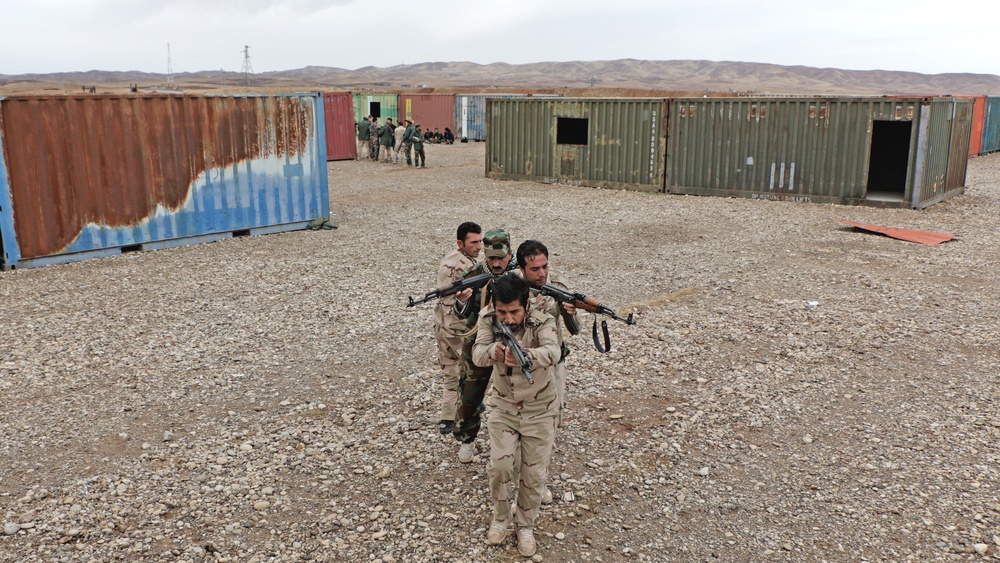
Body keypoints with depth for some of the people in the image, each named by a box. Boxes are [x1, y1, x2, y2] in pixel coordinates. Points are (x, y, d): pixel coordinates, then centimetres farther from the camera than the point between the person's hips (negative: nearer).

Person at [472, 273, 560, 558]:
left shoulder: (543, 322, -22)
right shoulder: (488, 318, -13)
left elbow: (552, 352, -41)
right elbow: (477, 355, -24)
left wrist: (524, 355, -62)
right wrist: (494, 351, -48)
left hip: (539, 411, -1)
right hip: (504, 408, 1)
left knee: (533, 475, 3)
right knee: (499, 466, -9)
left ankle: (525, 525, 29)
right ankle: (501, 517, 20)